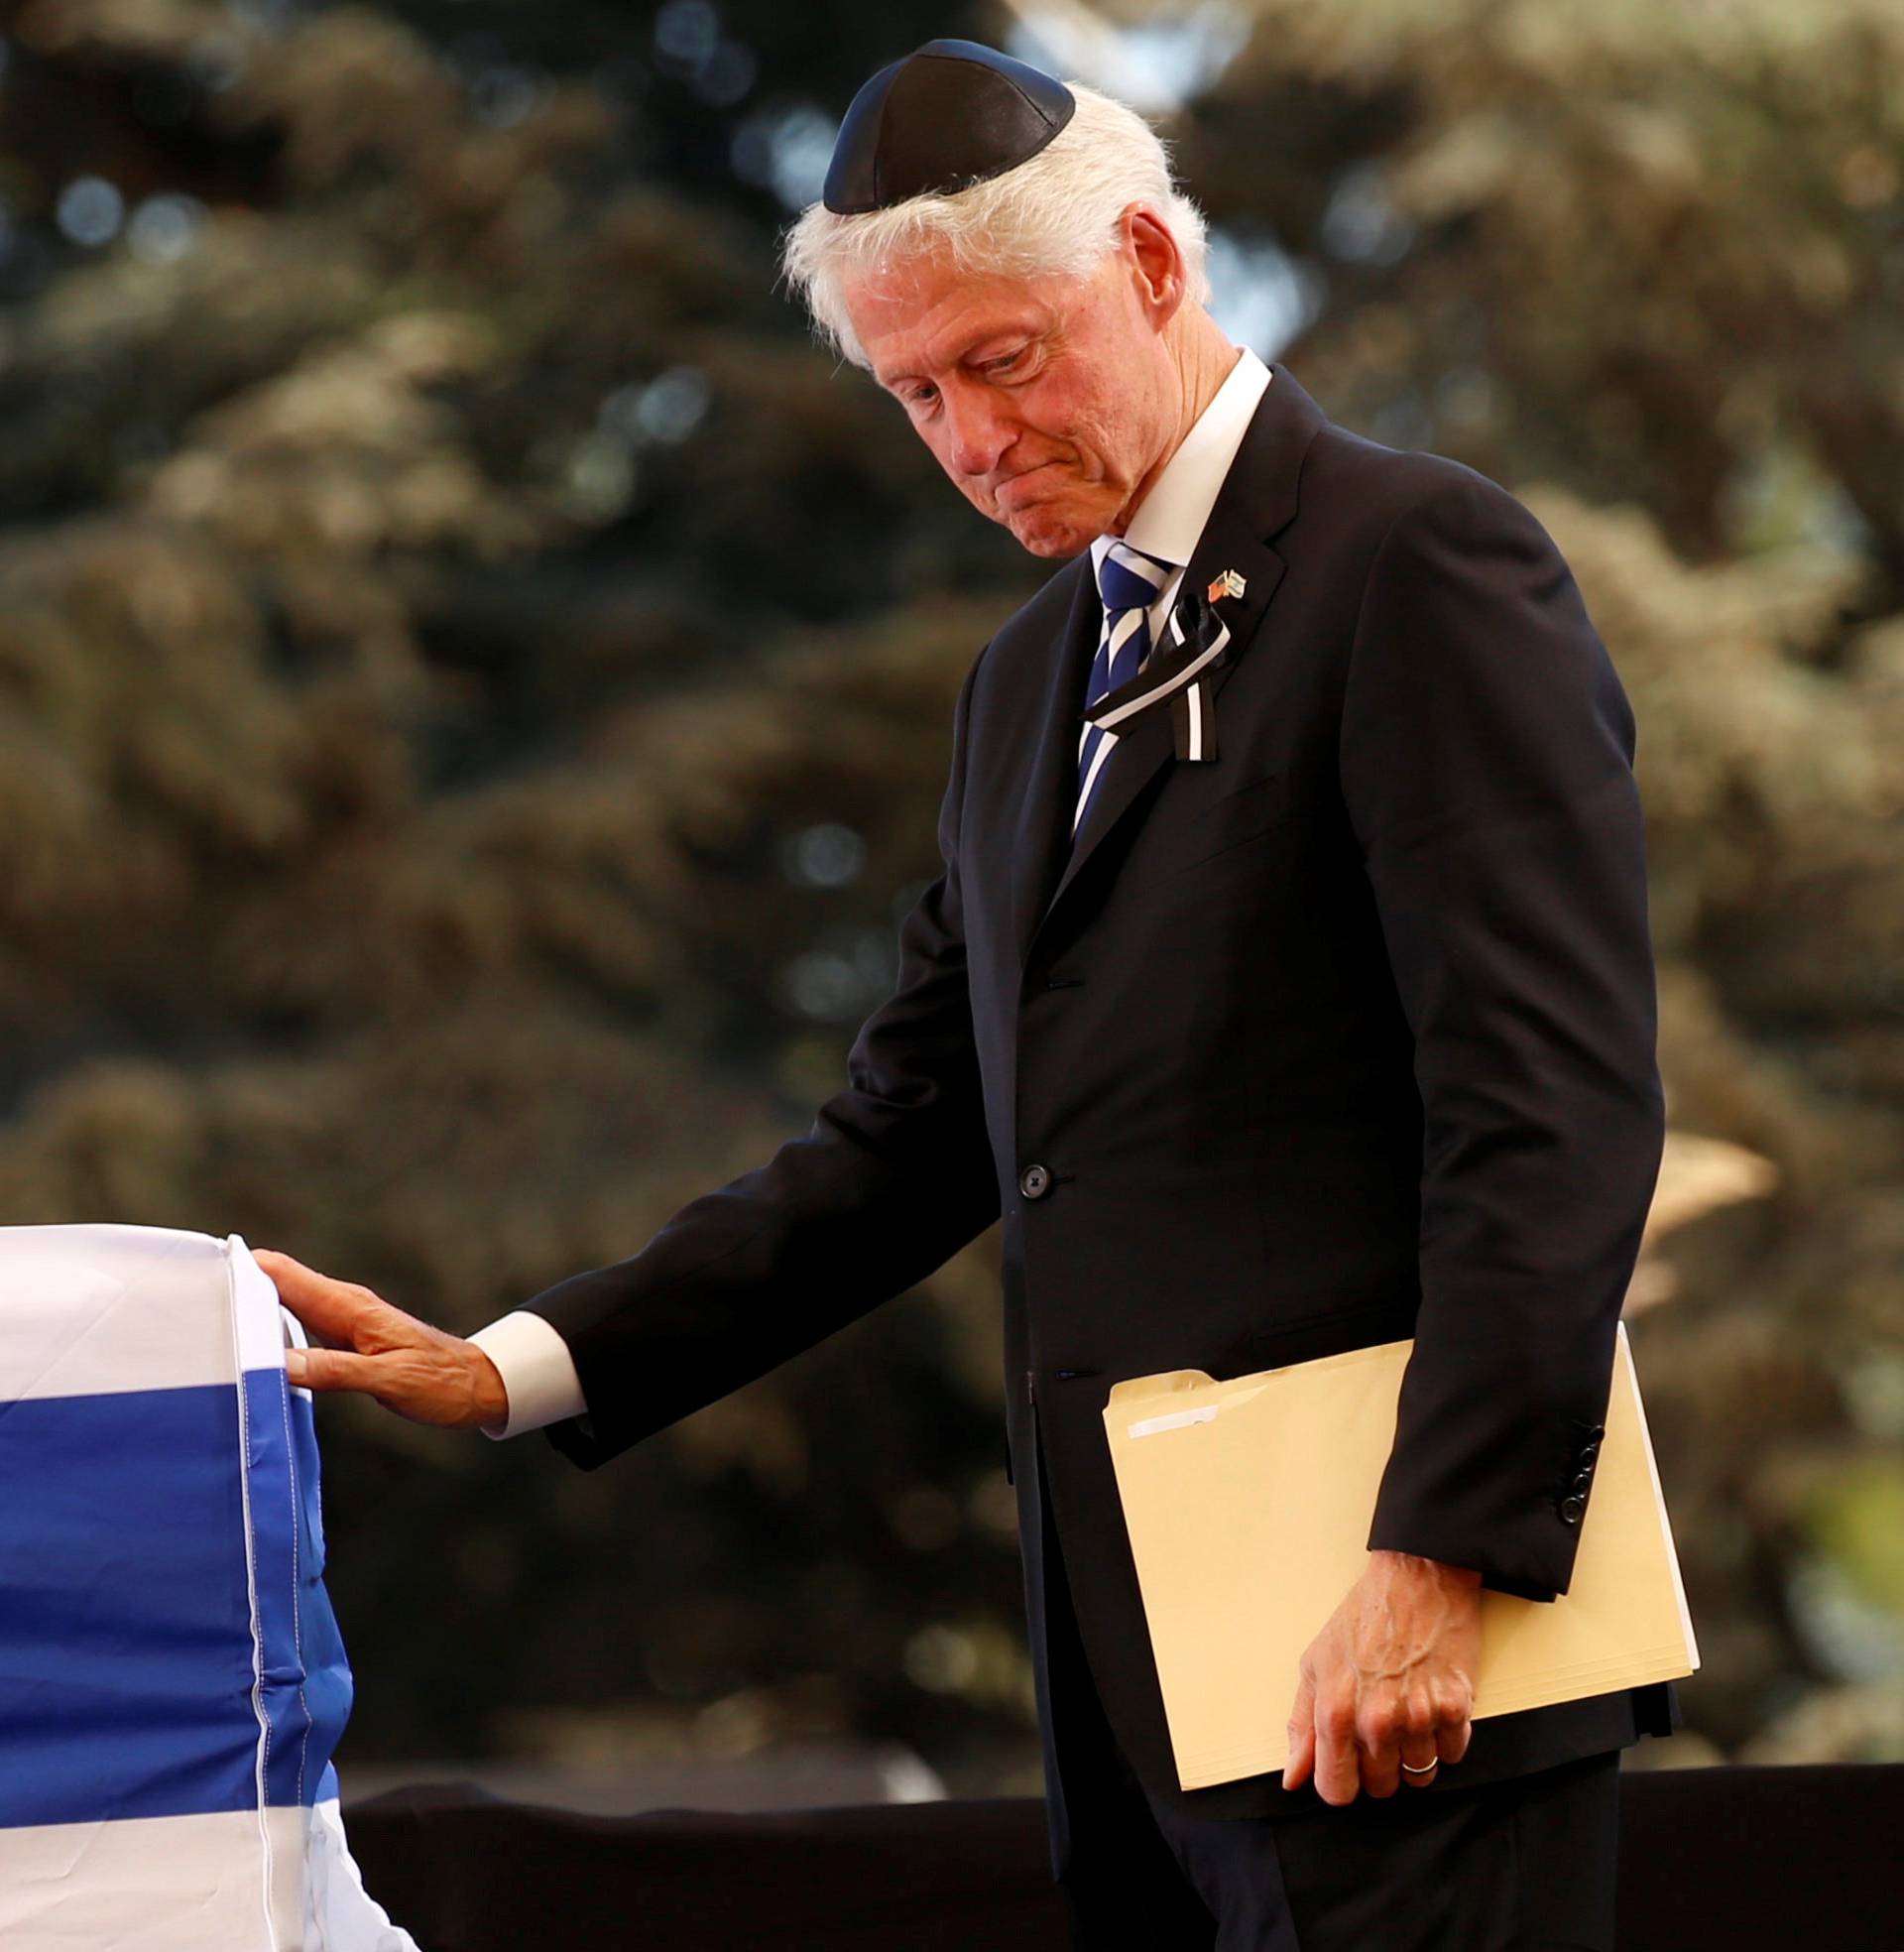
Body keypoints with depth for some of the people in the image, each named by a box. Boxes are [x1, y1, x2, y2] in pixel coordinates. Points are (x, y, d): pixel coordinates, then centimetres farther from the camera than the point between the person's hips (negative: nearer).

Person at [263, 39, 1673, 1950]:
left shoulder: (1422, 561, -6)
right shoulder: (1031, 678, 21)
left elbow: (1554, 1110, -14)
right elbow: (912, 1138, 21)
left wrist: (1437, 1566, -21)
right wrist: (509, 1369, 11)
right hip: (1143, 1684, 8)